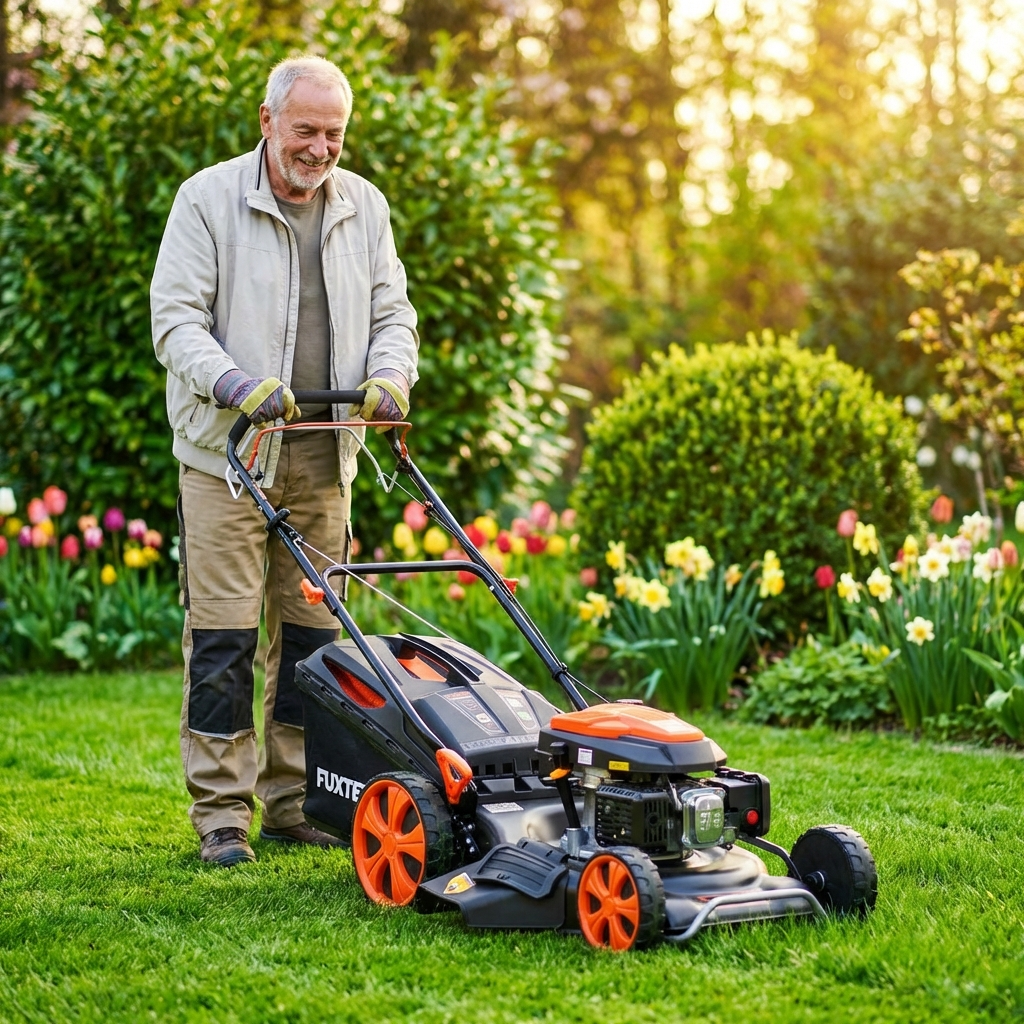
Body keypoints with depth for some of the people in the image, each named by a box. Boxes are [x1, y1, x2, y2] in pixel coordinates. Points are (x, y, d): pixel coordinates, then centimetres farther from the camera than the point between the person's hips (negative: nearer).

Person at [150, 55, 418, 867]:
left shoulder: (364, 206, 11)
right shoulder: (209, 199, -3)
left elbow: (391, 311, 14)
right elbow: (176, 319, -7)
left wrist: (389, 375, -8)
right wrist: (236, 384, -24)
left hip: (323, 456, 4)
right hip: (227, 452, -4)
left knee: (311, 626, 8)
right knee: (223, 626, -5)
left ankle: (295, 801, 19)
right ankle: (221, 812, 4)